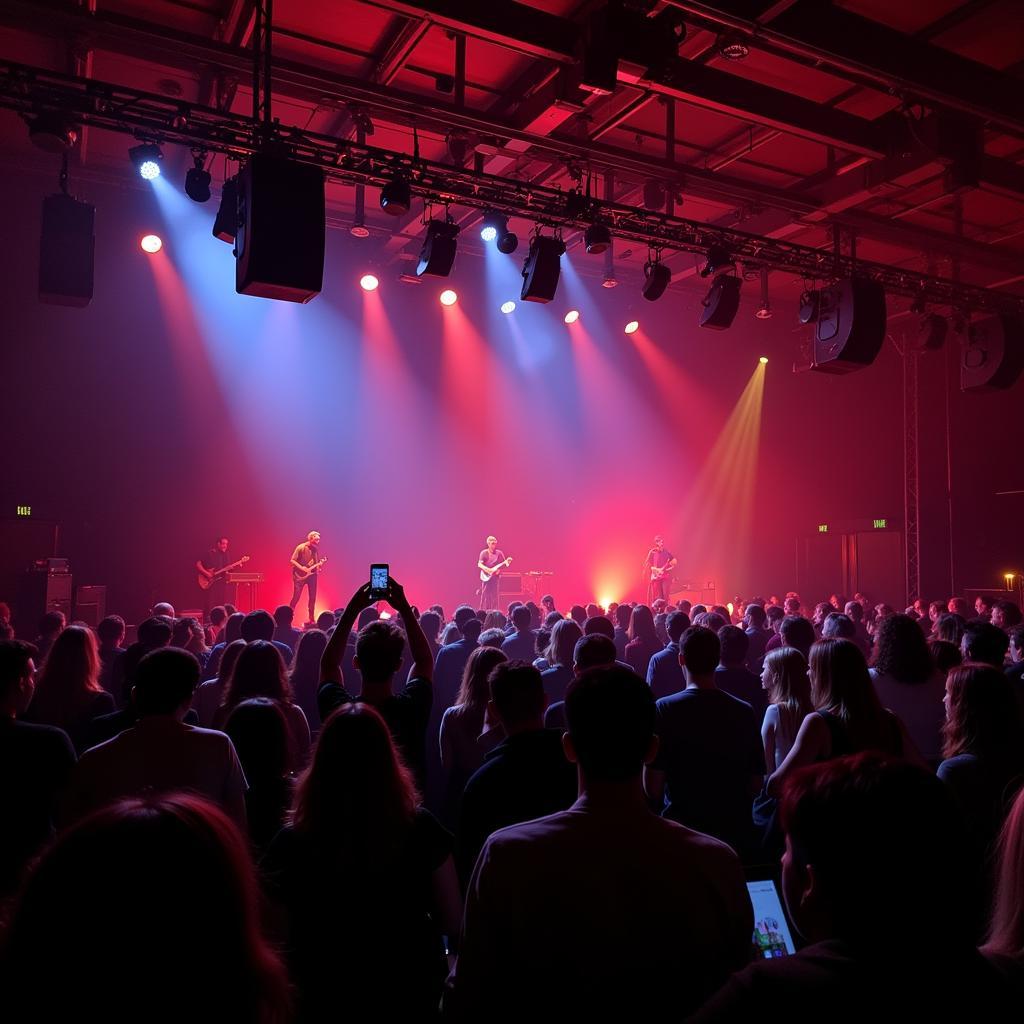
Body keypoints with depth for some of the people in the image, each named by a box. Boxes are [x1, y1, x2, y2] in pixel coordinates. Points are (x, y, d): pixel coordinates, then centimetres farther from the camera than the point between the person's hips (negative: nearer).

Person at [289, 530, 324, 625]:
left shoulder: (316, 549, 4)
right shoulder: (301, 548, -11)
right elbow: (292, 560, -11)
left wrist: (321, 563, -8)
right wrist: (301, 568, -21)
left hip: (312, 575, 5)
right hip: (300, 575, -5)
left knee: (312, 597, 5)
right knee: (296, 596, -5)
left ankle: (311, 618, 14)